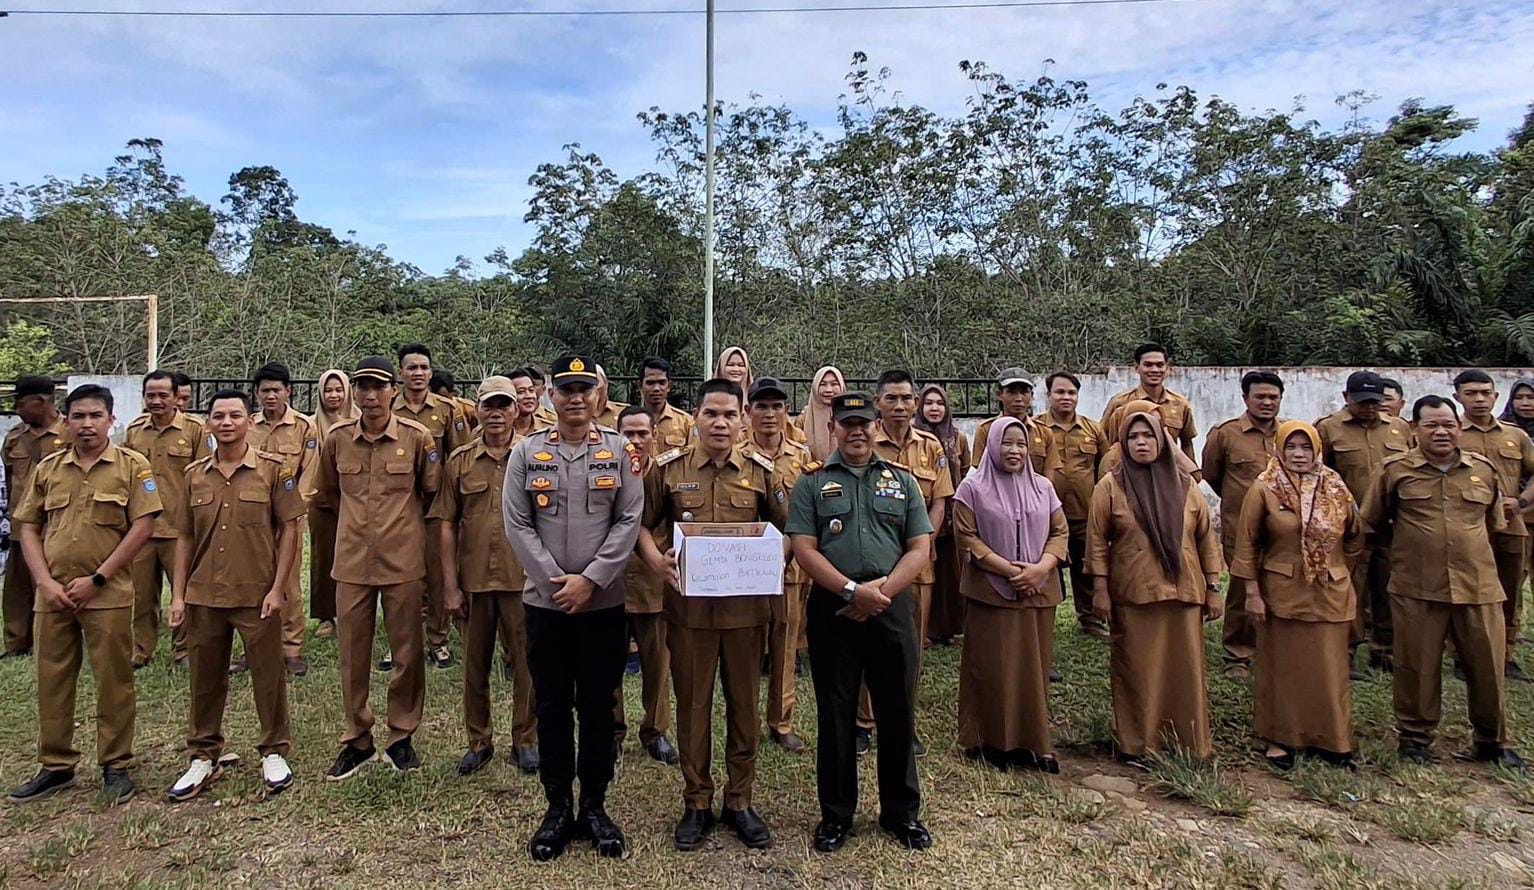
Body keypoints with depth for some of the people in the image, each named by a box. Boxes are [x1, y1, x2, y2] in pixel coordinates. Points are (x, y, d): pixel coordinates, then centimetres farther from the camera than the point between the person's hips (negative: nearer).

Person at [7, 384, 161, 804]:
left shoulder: (132, 465, -2)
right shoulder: (47, 468, 9)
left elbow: (142, 526, -8)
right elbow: (28, 527, 9)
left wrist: (96, 579, -11)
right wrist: (45, 582, -4)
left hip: (108, 594, -4)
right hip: (53, 593, 4)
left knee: (113, 682, 3)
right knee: (52, 681, 12)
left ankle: (116, 766, 16)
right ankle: (55, 766, 26)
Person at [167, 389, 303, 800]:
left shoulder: (273, 469, -5)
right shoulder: (195, 474, 6)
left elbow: (290, 528, -5)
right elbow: (184, 537, 10)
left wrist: (277, 588, -10)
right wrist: (178, 595, 5)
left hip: (257, 595, -3)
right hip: (204, 596, 4)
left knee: (268, 675, 6)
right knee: (205, 679, 13)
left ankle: (274, 753, 22)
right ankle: (203, 758, 29)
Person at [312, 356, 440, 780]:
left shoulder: (418, 437, -6)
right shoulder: (337, 439, 2)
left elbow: (430, 491, 8)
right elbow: (325, 493, 18)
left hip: (403, 560, -2)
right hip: (352, 561, 2)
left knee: (407, 652, 7)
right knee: (352, 655, 10)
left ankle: (401, 737, 24)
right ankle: (357, 740, 26)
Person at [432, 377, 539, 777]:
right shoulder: (459, 462, 5)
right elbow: (447, 525, 4)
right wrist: (450, 586, 0)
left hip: (523, 578, -2)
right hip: (473, 578, 2)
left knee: (526, 662, 6)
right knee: (475, 664, 13)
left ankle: (525, 740, 23)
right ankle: (479, 741, 29)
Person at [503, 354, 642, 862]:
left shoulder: (620, 452, 1)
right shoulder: (526, 453, 2)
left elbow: (629, 521, -4)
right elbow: (517, 524, -2)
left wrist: (590, 579, -12)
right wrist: (556, 580, -11)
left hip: (605, 602, 0)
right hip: (545, 601, 1)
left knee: (598, 706, 9)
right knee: (551, 707, 10)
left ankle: (595, 807, 24)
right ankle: (558, 808, 24)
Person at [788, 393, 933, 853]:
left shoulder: (902, 481, 10)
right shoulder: (812, 481, 3)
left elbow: (920, 548, 4)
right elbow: (804, 548, -6)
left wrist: (882, 591, -11)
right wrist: (852, 590, -16)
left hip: (893, 609, 2)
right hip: (832, 609, -1)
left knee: (898, 712, 10)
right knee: (835, 714, 8)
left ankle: (902, 811, 28)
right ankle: (836, 814, 24)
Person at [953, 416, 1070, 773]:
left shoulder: (1043, 487, 10)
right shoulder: (973, 488, -2)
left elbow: (1060, 532, 9)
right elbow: (967, 538, -7)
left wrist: (1041, 568, -9)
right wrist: (1008, 569, -15)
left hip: (1039, 593, 4)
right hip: (992, 593, -4)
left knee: (1034, 667, 8)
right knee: (994, 670, 0)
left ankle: (1033, 742, 19)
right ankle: (993, 742, 11)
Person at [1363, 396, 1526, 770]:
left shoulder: (1484, 469, 7)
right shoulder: (1396, 470, -1)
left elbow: (1494, 523, 22)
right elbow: (1374, 521, 12)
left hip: (1479, 586, 3)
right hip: (1416, 589, -2)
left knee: (1488, 666, 10)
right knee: (1418, 666, 6)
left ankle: (1494, 741, 28)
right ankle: (1415, 736, 22)